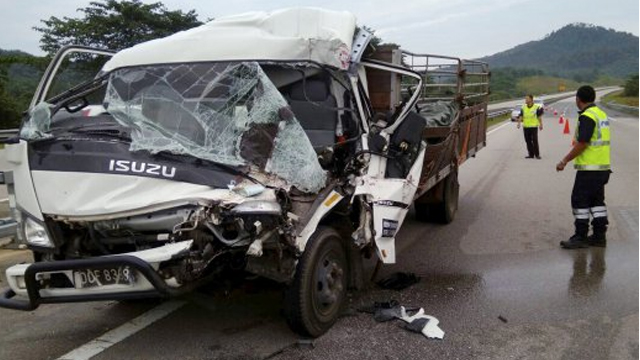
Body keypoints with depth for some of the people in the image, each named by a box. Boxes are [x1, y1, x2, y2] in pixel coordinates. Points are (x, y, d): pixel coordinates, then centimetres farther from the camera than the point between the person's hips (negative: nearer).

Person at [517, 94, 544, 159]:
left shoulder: (536, 107, -2)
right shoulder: (523, 107, 8)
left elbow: (539, 117, 1)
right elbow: (521, 116, 6)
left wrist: (540, 124, -3)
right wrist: (519, 123, -7)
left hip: (534, 126, -4)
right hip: (525, 126, 4)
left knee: (535, 141, -7)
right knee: (528, 141, 7)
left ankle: (537, 154, 2)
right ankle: (531, 154, 15)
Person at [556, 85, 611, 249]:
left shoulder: (586, 116, -16)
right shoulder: (601, 114, 14)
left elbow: (582, 144, -22)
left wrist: (565, 160, -16)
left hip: (589, 168, -9)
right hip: (603, 167, 9)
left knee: (580, 200, -2)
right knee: (597, 200, 14)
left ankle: (581, 237, 2)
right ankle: (599, 236, 18)